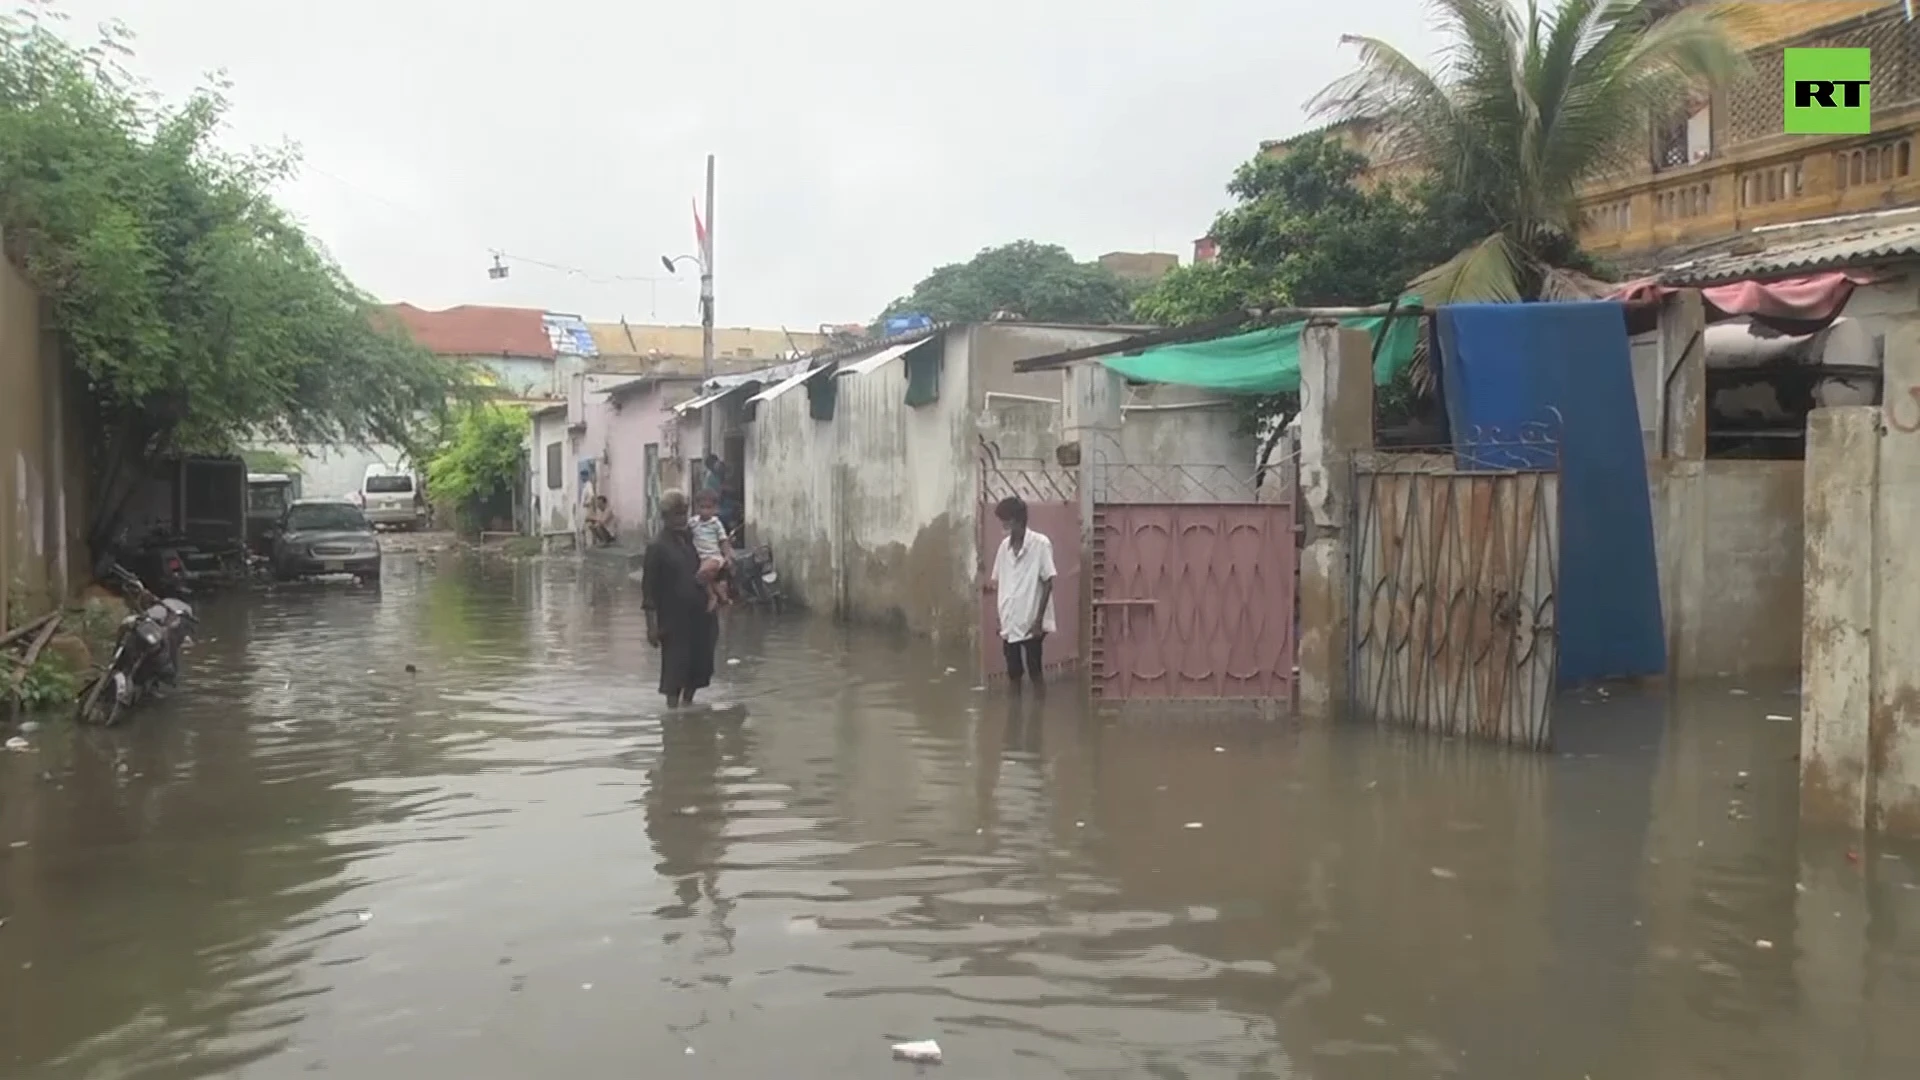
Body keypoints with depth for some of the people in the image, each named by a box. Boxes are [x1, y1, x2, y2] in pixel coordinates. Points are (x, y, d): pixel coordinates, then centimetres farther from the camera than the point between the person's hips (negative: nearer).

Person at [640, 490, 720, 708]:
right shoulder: (657, 548, -10)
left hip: (699, 615, 6)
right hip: (674, 618, -6)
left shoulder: (691, 539, 8)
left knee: (699, 663, 11)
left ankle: (687, 704, 28)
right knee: (675, 666, -1)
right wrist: (652, 625, -15)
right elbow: (648, 590, -12)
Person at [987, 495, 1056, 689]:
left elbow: (1048, 583, -10)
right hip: (1009, 623, 6)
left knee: (1034, 674, 0)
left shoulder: (1040, 543, -9)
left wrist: (1039, 620, -14)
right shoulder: (1005, 545, 9)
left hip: (1030, 623, -6)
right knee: (1013, 674, 9)